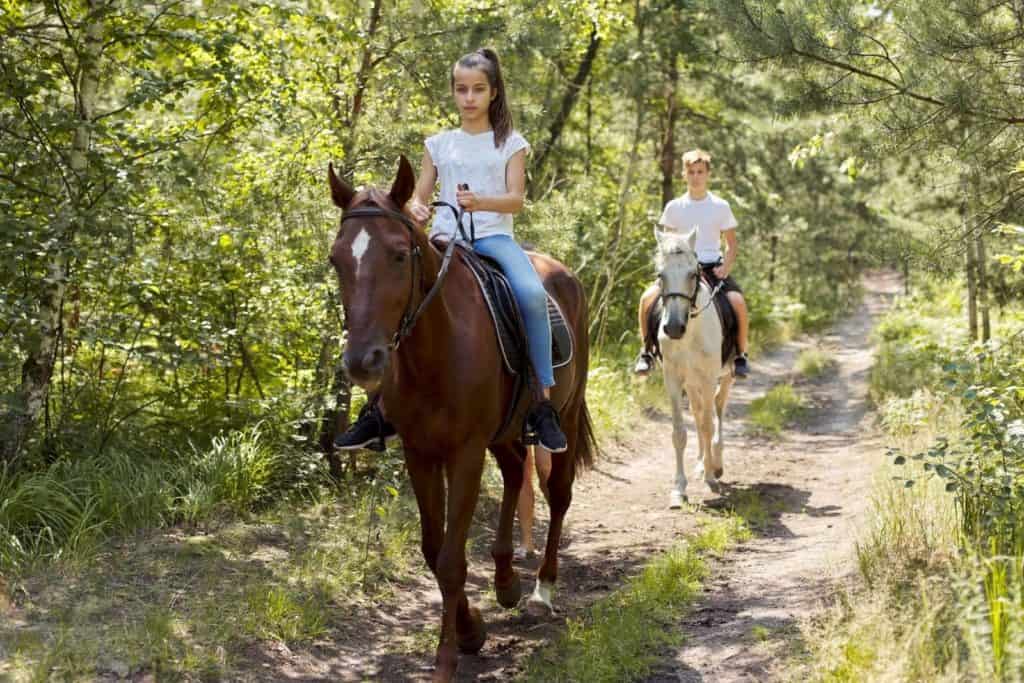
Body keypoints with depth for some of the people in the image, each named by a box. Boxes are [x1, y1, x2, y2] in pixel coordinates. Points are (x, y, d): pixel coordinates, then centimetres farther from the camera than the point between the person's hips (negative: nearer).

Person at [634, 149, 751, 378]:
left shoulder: (720, 207, 4)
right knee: (648, 297, -24)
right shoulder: (674, 207, 7)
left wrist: (726, 267, -10)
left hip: (713, 267, -1)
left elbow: (732, 246, 8)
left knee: (738, 302, -28)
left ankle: (740, 355, -7)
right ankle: (646, 351, -6)